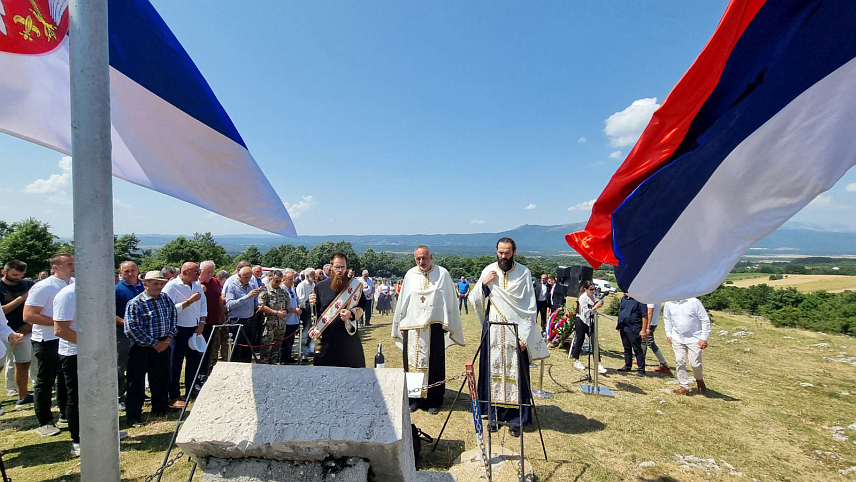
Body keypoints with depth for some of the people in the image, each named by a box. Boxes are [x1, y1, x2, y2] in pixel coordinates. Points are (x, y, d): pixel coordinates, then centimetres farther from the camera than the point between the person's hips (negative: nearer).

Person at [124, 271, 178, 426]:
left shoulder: (166, 299, 5)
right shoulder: (135, 303, -13)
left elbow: (174, 318, 12)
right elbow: (131, 329, -17)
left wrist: (168, 338, -1)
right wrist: (153, 343, -14)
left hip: (163, 345, 5)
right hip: (142, 349, -5)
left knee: (161, 379, 15)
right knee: (137, 383, 4)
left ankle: (160, 408, 31)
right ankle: (133, 415, 17)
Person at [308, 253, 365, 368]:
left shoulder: (355, 285, 4)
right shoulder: (320, 286, 7)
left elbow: (362, 307, 6)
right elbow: (314, 312, 11)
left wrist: (351, 314, -12)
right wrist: (312, 303, -10)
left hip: (348, 336, -1)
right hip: (326, 338, 1)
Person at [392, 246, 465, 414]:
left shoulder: (442, 274, -1)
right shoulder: (410, 275, 5)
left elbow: (449, 300, 2)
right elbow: (403, 300, 10)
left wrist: (446, 324, -1)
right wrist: (401, 324, 10)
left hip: (434, 327, -2)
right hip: (412, 326, 2)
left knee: (434, 364, 4)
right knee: (412, 363, 5)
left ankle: (433, 400, 16)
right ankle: (413, 398, 18)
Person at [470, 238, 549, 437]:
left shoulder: (524, 272, -2)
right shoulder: (488, 271, 3)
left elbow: (530, 307, -1)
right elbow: (474, 300, 5)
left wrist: (525, 336, -7)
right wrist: (483, 284, -12)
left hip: (516, 331, -2)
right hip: (493, 330, 2)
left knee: (516, 373, 1)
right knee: (493, 371, 7)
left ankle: (516, 418, 12)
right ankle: (494, 414, 20)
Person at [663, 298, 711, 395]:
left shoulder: (694, 301, -15)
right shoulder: (668, 303, -2)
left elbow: (705, 320, -8)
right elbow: (666, 319, 15)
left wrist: (704, 338, -10)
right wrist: (668, 334, 8)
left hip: (694, 338, -3)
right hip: (677, 338, 3)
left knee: (695, 363, -3)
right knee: (679, 362, 2)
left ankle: (699, 380, 29)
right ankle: (684, 387, 14)